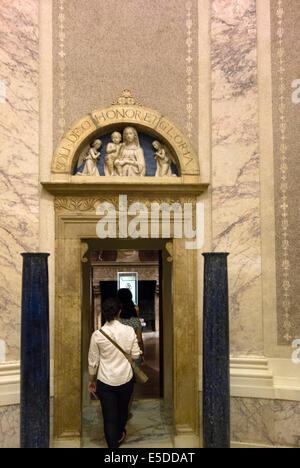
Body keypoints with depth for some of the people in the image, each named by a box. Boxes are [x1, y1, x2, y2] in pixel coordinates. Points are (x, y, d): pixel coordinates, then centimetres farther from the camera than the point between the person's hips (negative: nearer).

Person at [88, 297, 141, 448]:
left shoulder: (97, 334, -15)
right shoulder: (129, 331, -13)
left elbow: (93, 361, -6)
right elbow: (135, 355, -4)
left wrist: (91, 380, 9)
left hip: (105, 382, -2)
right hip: (126, 379, 3)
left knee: (109, 417, 9)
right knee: (123, 409, 27)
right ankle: (120, 434, 53)